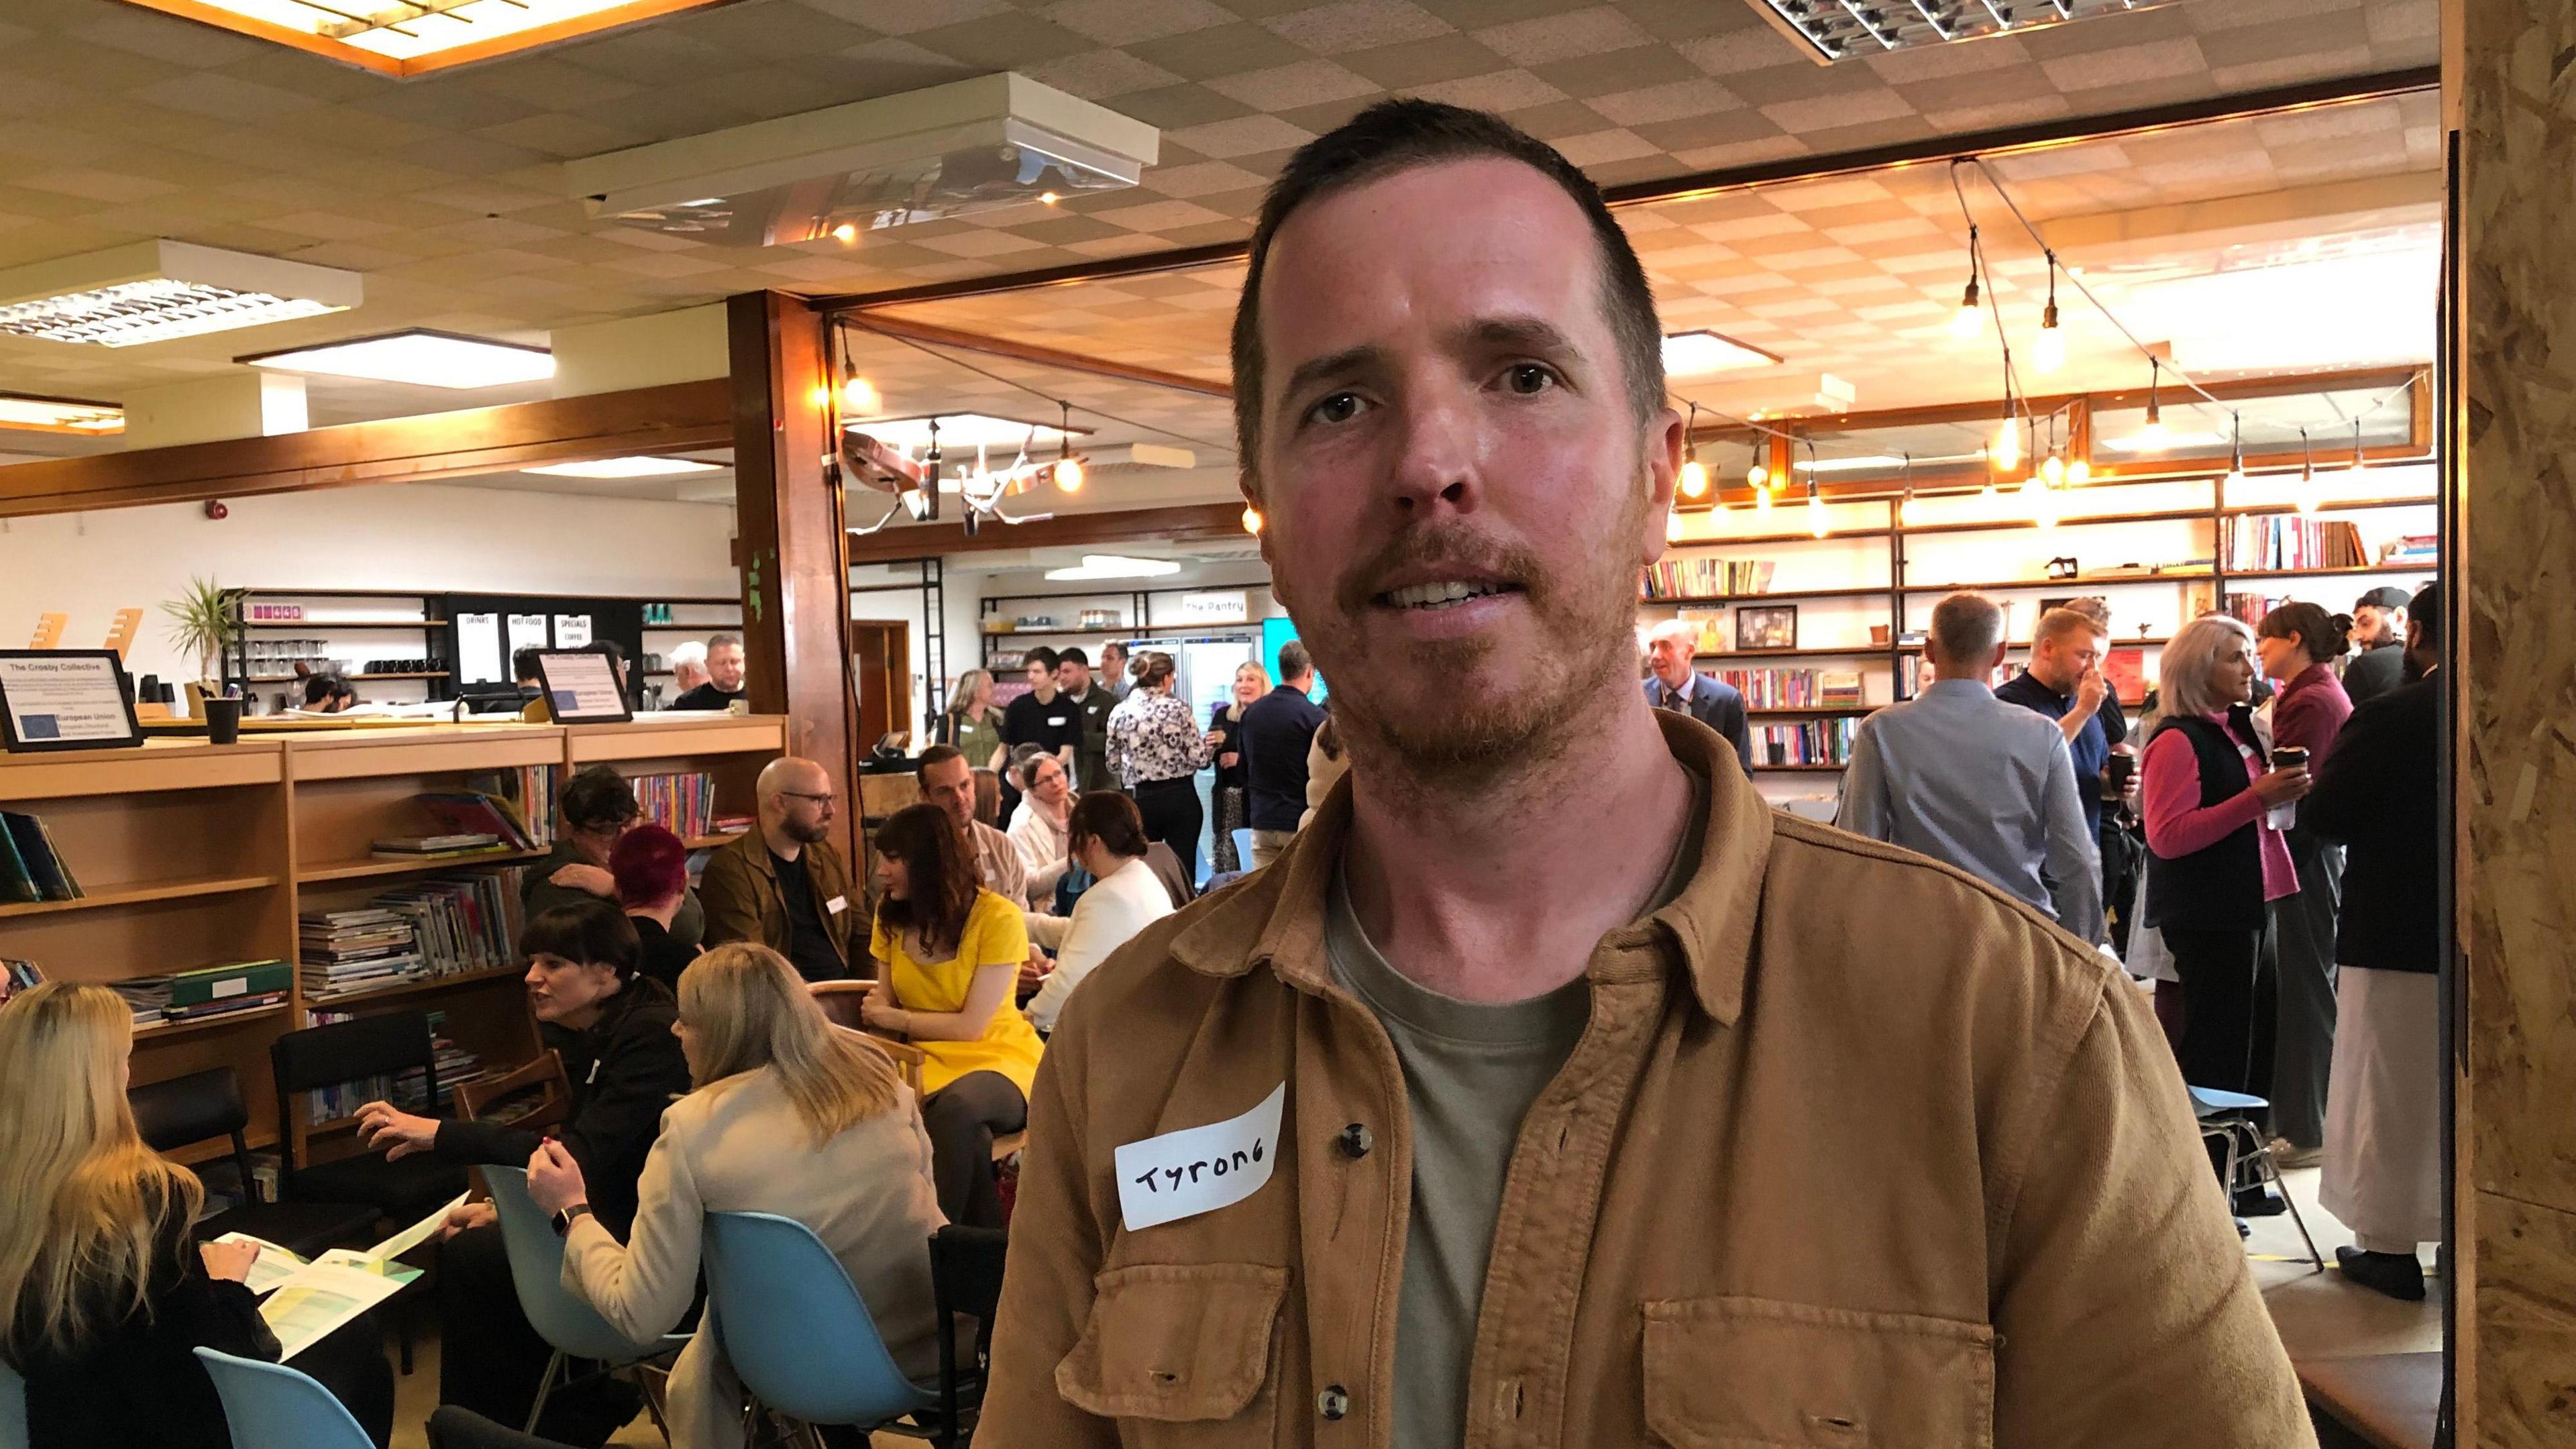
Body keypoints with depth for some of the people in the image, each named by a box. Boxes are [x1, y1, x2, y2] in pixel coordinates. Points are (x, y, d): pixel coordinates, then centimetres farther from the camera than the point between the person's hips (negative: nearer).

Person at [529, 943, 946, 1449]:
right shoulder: (873, 1069, -1)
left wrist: (574, 1211, 4)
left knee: (695, 1385, 28)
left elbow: (641, 1315, -10)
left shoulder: (693, 1126, -13)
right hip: (937, 1338, 4)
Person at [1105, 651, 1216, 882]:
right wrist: (1209, 743, 13)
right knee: (1183, 870, 4)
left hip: (1141, 800, 2)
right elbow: (1199, 758, -8)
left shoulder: (1119, 712, -1)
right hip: (1179, 797, -2)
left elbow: (1113, 763, 6)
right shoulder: (1177, 709, -8)